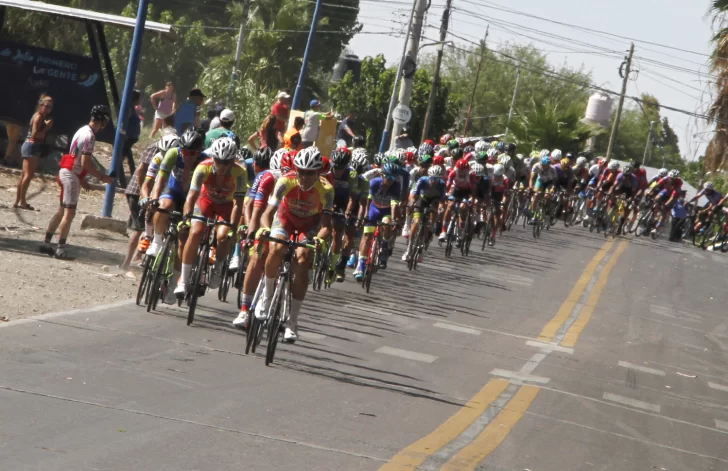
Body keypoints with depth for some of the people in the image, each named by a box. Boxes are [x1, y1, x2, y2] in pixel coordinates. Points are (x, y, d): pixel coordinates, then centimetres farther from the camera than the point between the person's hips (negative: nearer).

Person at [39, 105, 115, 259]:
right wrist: (102, 177, -14)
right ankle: (61, 249, -7)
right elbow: (86, 163, -21)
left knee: (62, 211, 16)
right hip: (72, 175, -10)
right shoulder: (89, 136, -18)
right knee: (69, 213, -7)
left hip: (67, 172, 10)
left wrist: (82, 179, 23)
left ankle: (46, 243, 19)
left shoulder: (83, 131, 13)